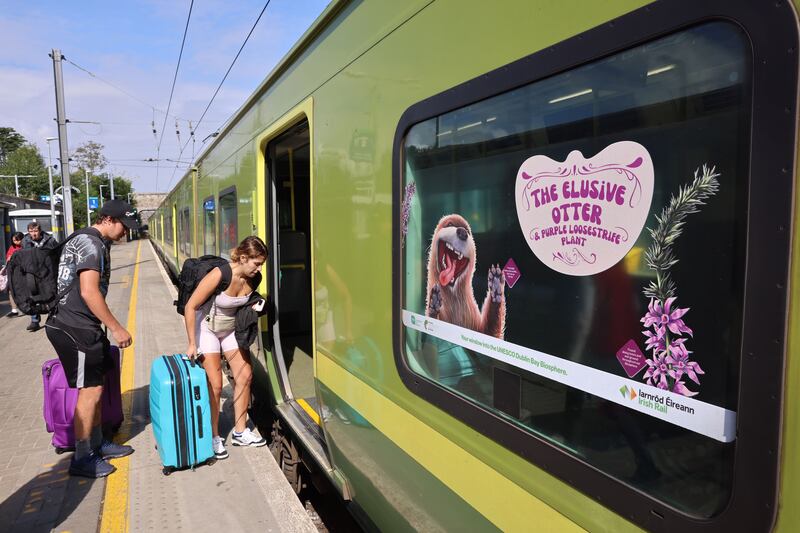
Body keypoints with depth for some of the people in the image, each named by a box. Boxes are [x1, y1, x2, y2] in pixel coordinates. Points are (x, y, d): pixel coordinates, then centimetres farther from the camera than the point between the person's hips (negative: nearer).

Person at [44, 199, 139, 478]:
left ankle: (96, 443, 28)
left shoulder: (83, 241, 17)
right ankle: (82, 459, 6)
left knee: (94, 386, 17)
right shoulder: (93, 245, -16)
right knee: (90, 390, -4)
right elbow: (89, 292, -25)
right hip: (75, 328, -11)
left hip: (76, 325, 11)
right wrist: (117, 328, -21)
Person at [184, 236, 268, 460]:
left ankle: (240, 432, 16)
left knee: (245, 375, 2)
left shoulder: (254, 279, -14)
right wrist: (192, 344, -21)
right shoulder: (219, 275, -32)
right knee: (214, 385, -8)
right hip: (206, 328, -6)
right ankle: (213, 437, 10)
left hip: (230, 329, 6)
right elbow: (190, 307, -25)